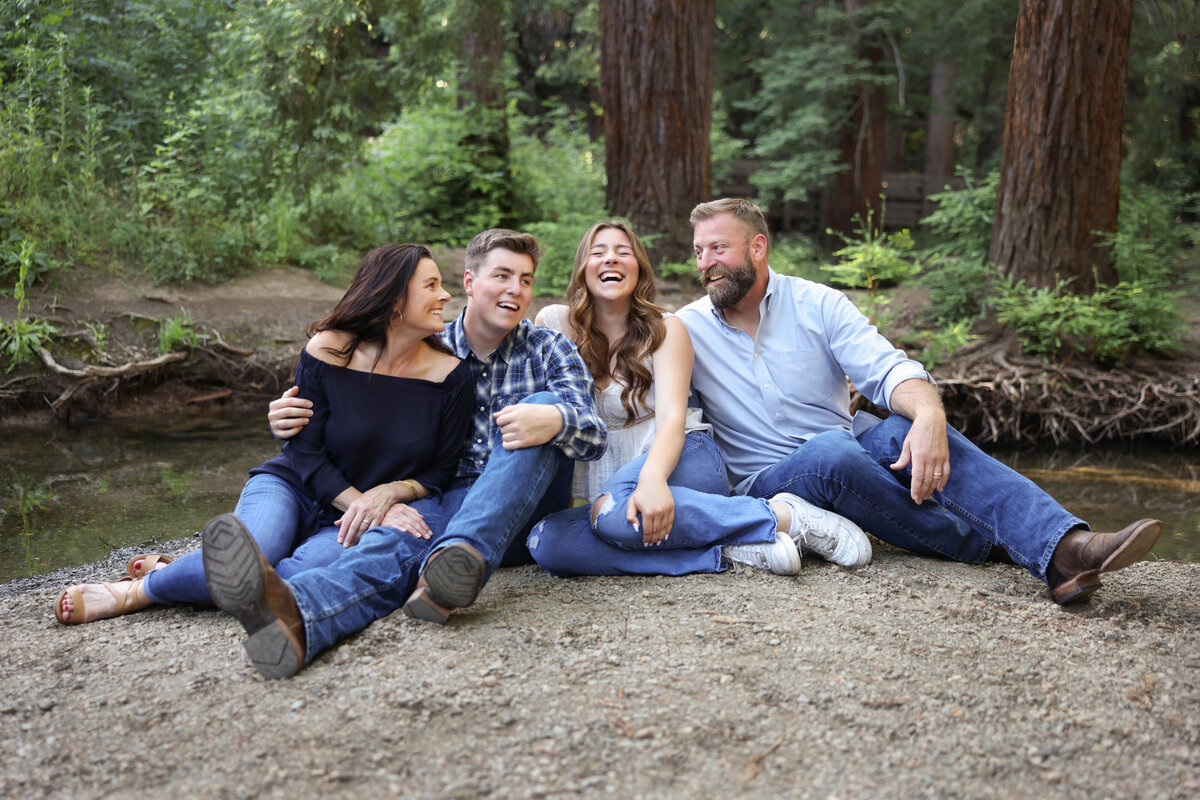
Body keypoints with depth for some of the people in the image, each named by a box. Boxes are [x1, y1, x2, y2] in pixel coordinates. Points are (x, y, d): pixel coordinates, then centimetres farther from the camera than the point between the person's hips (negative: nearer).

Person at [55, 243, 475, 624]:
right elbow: (307, 452, -8)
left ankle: (142, 590, -12)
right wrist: (366, 506, -19)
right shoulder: (326, 352, -10)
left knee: (301, 576, -33)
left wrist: (388, 493, -20)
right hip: (293, 488, -1)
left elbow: (441, 471, -1)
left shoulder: (451, 377, -7)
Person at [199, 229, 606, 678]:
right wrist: (296, 424, -15)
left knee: (543, 404, -29)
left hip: (531, 504, 0)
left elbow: (594, 437, -6)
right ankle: (295, 615, -68)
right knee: (398, 536, -34)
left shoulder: (549, 350, 7)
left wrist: (554, 419, -32)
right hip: (452, 498, 1)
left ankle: (462, 557, -49)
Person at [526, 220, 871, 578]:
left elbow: (672, 418, -13)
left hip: (682, 460, -3)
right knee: (545, 542, -32)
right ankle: (724, 552, -31)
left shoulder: (665, 330, 1)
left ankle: (785, 515, -27)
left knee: (614, 511, -39)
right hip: (605, 479, 3)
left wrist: (653, 478, -35)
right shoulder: (554, 323, 6)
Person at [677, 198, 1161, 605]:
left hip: (848, 449, 2)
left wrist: (929, 415, -31)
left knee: (903, 430, -31)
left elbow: (888, 370, -10)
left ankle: (1063, 550, -45)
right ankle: (991, 544, -25)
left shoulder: (816, 303, 2)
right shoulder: (685, 330, 2)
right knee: (830, 451, -36)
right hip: (766, 484, -2)